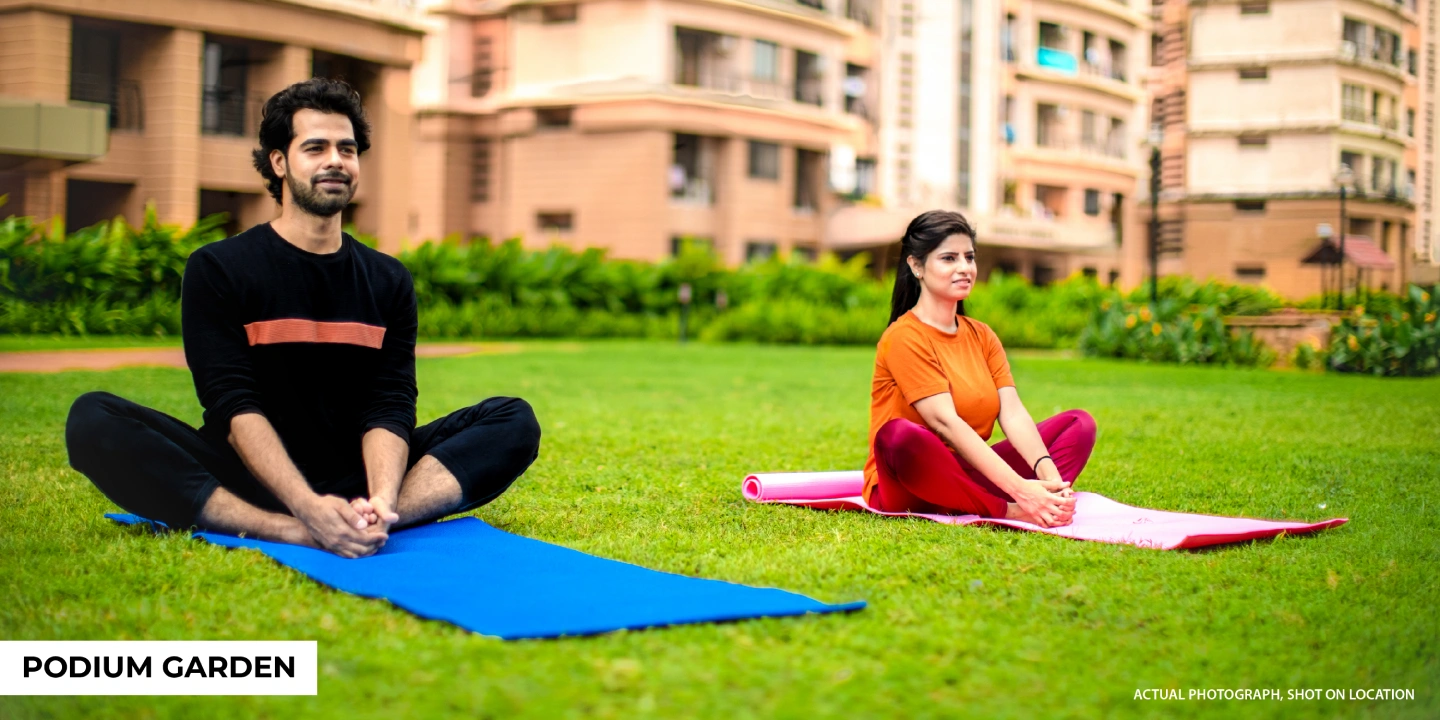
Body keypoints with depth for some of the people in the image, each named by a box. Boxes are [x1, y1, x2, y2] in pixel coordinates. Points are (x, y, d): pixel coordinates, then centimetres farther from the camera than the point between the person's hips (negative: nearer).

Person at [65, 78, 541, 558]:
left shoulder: (388, 281, 10)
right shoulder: (217, 269, 1)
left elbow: (390, 407, -2)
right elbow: (235, 407, -12)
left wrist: (381, 498, -25)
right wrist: (307, 506, -29)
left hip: (355, 477, 3)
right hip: (250, 482, -3)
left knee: (515, 421, -15)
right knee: (94, 420, -28)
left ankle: (367, 521, -38)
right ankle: (290, 532, -41)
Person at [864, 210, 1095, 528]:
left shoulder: (981, 335, 11)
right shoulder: (904, 337, -11)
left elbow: (1013, 413, -3)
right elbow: (946, 422, -23)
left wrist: (1048, 475, -23)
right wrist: (1019, 489, -31)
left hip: (970, 475, 7)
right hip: (910, 486, -7)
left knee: (1079, 423, -4)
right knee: (899, 434, -40)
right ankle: (1010, 512, -29)